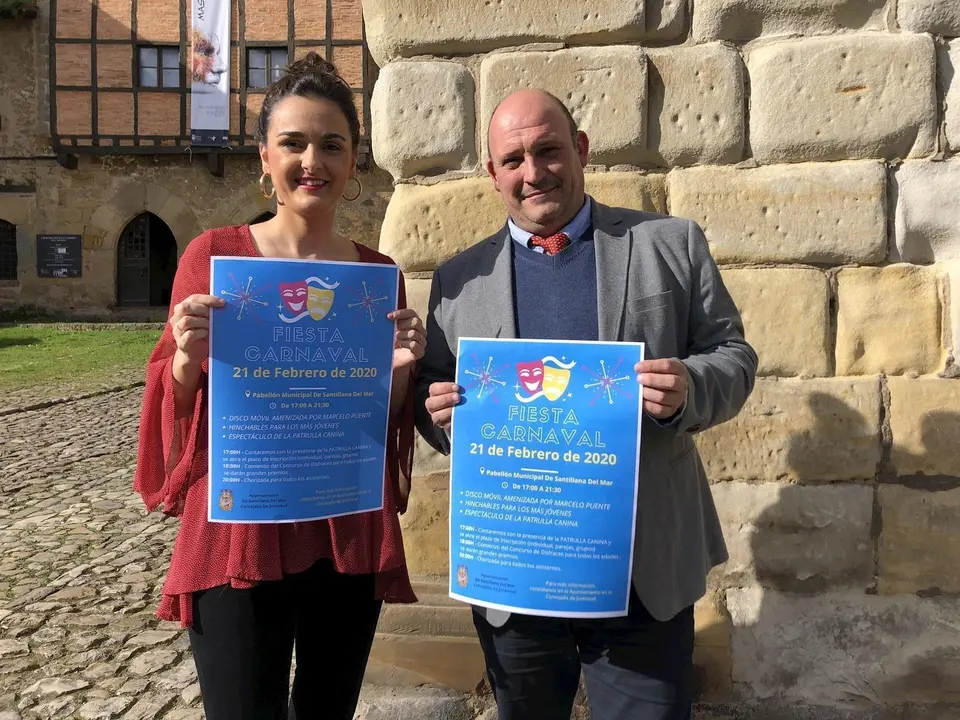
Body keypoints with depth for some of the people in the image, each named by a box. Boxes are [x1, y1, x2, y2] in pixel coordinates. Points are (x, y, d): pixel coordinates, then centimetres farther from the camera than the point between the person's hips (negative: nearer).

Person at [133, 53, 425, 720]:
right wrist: (188, 357, -19)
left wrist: (402, 368, -11)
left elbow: (383, 427, 9)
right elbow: (182, 413, 1)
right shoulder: (214, 254, -4)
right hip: (240, 536, -2)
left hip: (350, 539, 3)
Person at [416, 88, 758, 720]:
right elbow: (432, 390, 9)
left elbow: (732, 355, 4)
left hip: (647, 570, -1)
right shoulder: (459, 279, 5)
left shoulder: (672, 244, 2)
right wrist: (437, 408, -14)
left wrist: (689, 390, -18)